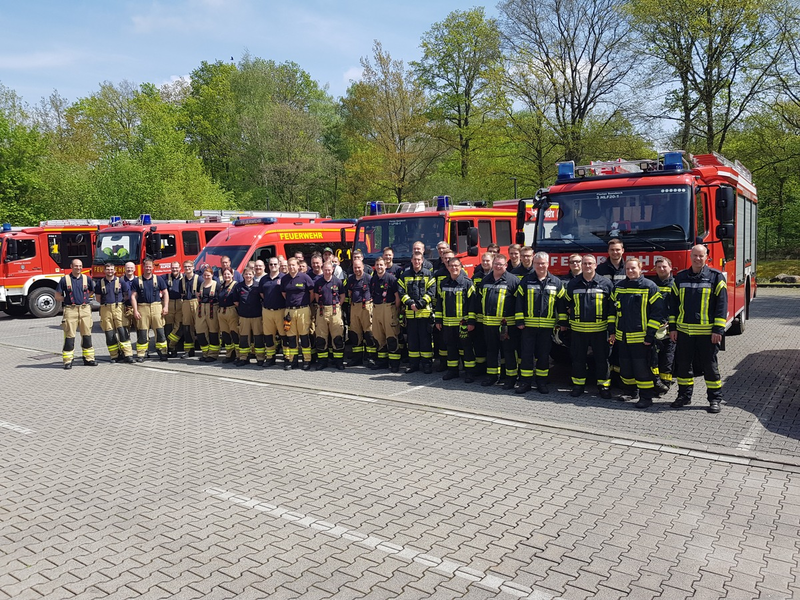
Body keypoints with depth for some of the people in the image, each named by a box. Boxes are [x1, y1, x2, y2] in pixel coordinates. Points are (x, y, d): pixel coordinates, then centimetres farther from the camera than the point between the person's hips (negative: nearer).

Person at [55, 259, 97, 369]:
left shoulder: (87, 279, 8)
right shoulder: (65, 279, 1)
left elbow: (92, 291, 23)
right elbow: (57, 296, 5)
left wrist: (84, 298, 12)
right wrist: (68, 300, -1)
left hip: (85, 309, 3)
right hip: (70, 310, -2)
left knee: (87, 335, 6)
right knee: (69, 336, -2)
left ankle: (88, 358, 15)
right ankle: (68, 360, 3)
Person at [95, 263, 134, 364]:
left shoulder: (120, 281, 5)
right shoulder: (100, 282, 9)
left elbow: (127, 294, 12)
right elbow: (98, 298, 13)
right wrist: (106, 302, 5)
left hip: (118, 308, -2)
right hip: (105, 309, 2)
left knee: (122, 331, -10)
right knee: (109, 334, 1)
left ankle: (128, 354, -12)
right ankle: (115, 355, 7)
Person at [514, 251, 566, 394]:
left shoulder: (556, 282, 5)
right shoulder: (526, 280, 3)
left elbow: (562, 303, 7)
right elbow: (519, 301, 2)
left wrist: (562, 322, 2)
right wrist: (519, 321, -3)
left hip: (547, 326, 0)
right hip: (529, 325, 0)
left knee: (543, 355, 7)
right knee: (526, 354, 2)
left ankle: (542, 382, 18)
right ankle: (525, 382, 11)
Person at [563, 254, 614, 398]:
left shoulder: (606, 284, 0)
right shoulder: (573, 284, 6)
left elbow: (612, 307, 2)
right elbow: (566, 303, 16)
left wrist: (611, 327, -2)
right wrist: (564, 323, 11)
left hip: (599, 329, -2)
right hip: (578, 329, 2)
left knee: (601, 359, 6)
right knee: (578, 358, 9)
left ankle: (604, 386, 18)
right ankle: (578, 385, 21)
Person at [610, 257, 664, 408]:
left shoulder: (649, 287, -6)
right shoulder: (619, 287, 10)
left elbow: (657, 311, -8)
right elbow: (613, 310, 17)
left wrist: (650, 335, -13)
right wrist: (613, 332, 12)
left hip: (640, 337, -5)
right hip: (622, 337, 5)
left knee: (642, 367, -3)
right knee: (625, 367, 11)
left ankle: (646, 397, 6)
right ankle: (632, 391, 30)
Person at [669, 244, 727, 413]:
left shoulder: (716, 277, -2)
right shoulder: (680, 277, 8)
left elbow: (722, 304, -4)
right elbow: (674, 303, 11)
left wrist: (718, 329, -10)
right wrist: (673, 327, 6)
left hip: (707, 332, -3)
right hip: (684, 331, 3)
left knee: (710, 366, 4)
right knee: (683, 365, 10)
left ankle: (715, 399, 15)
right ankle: (684, 395, 23)